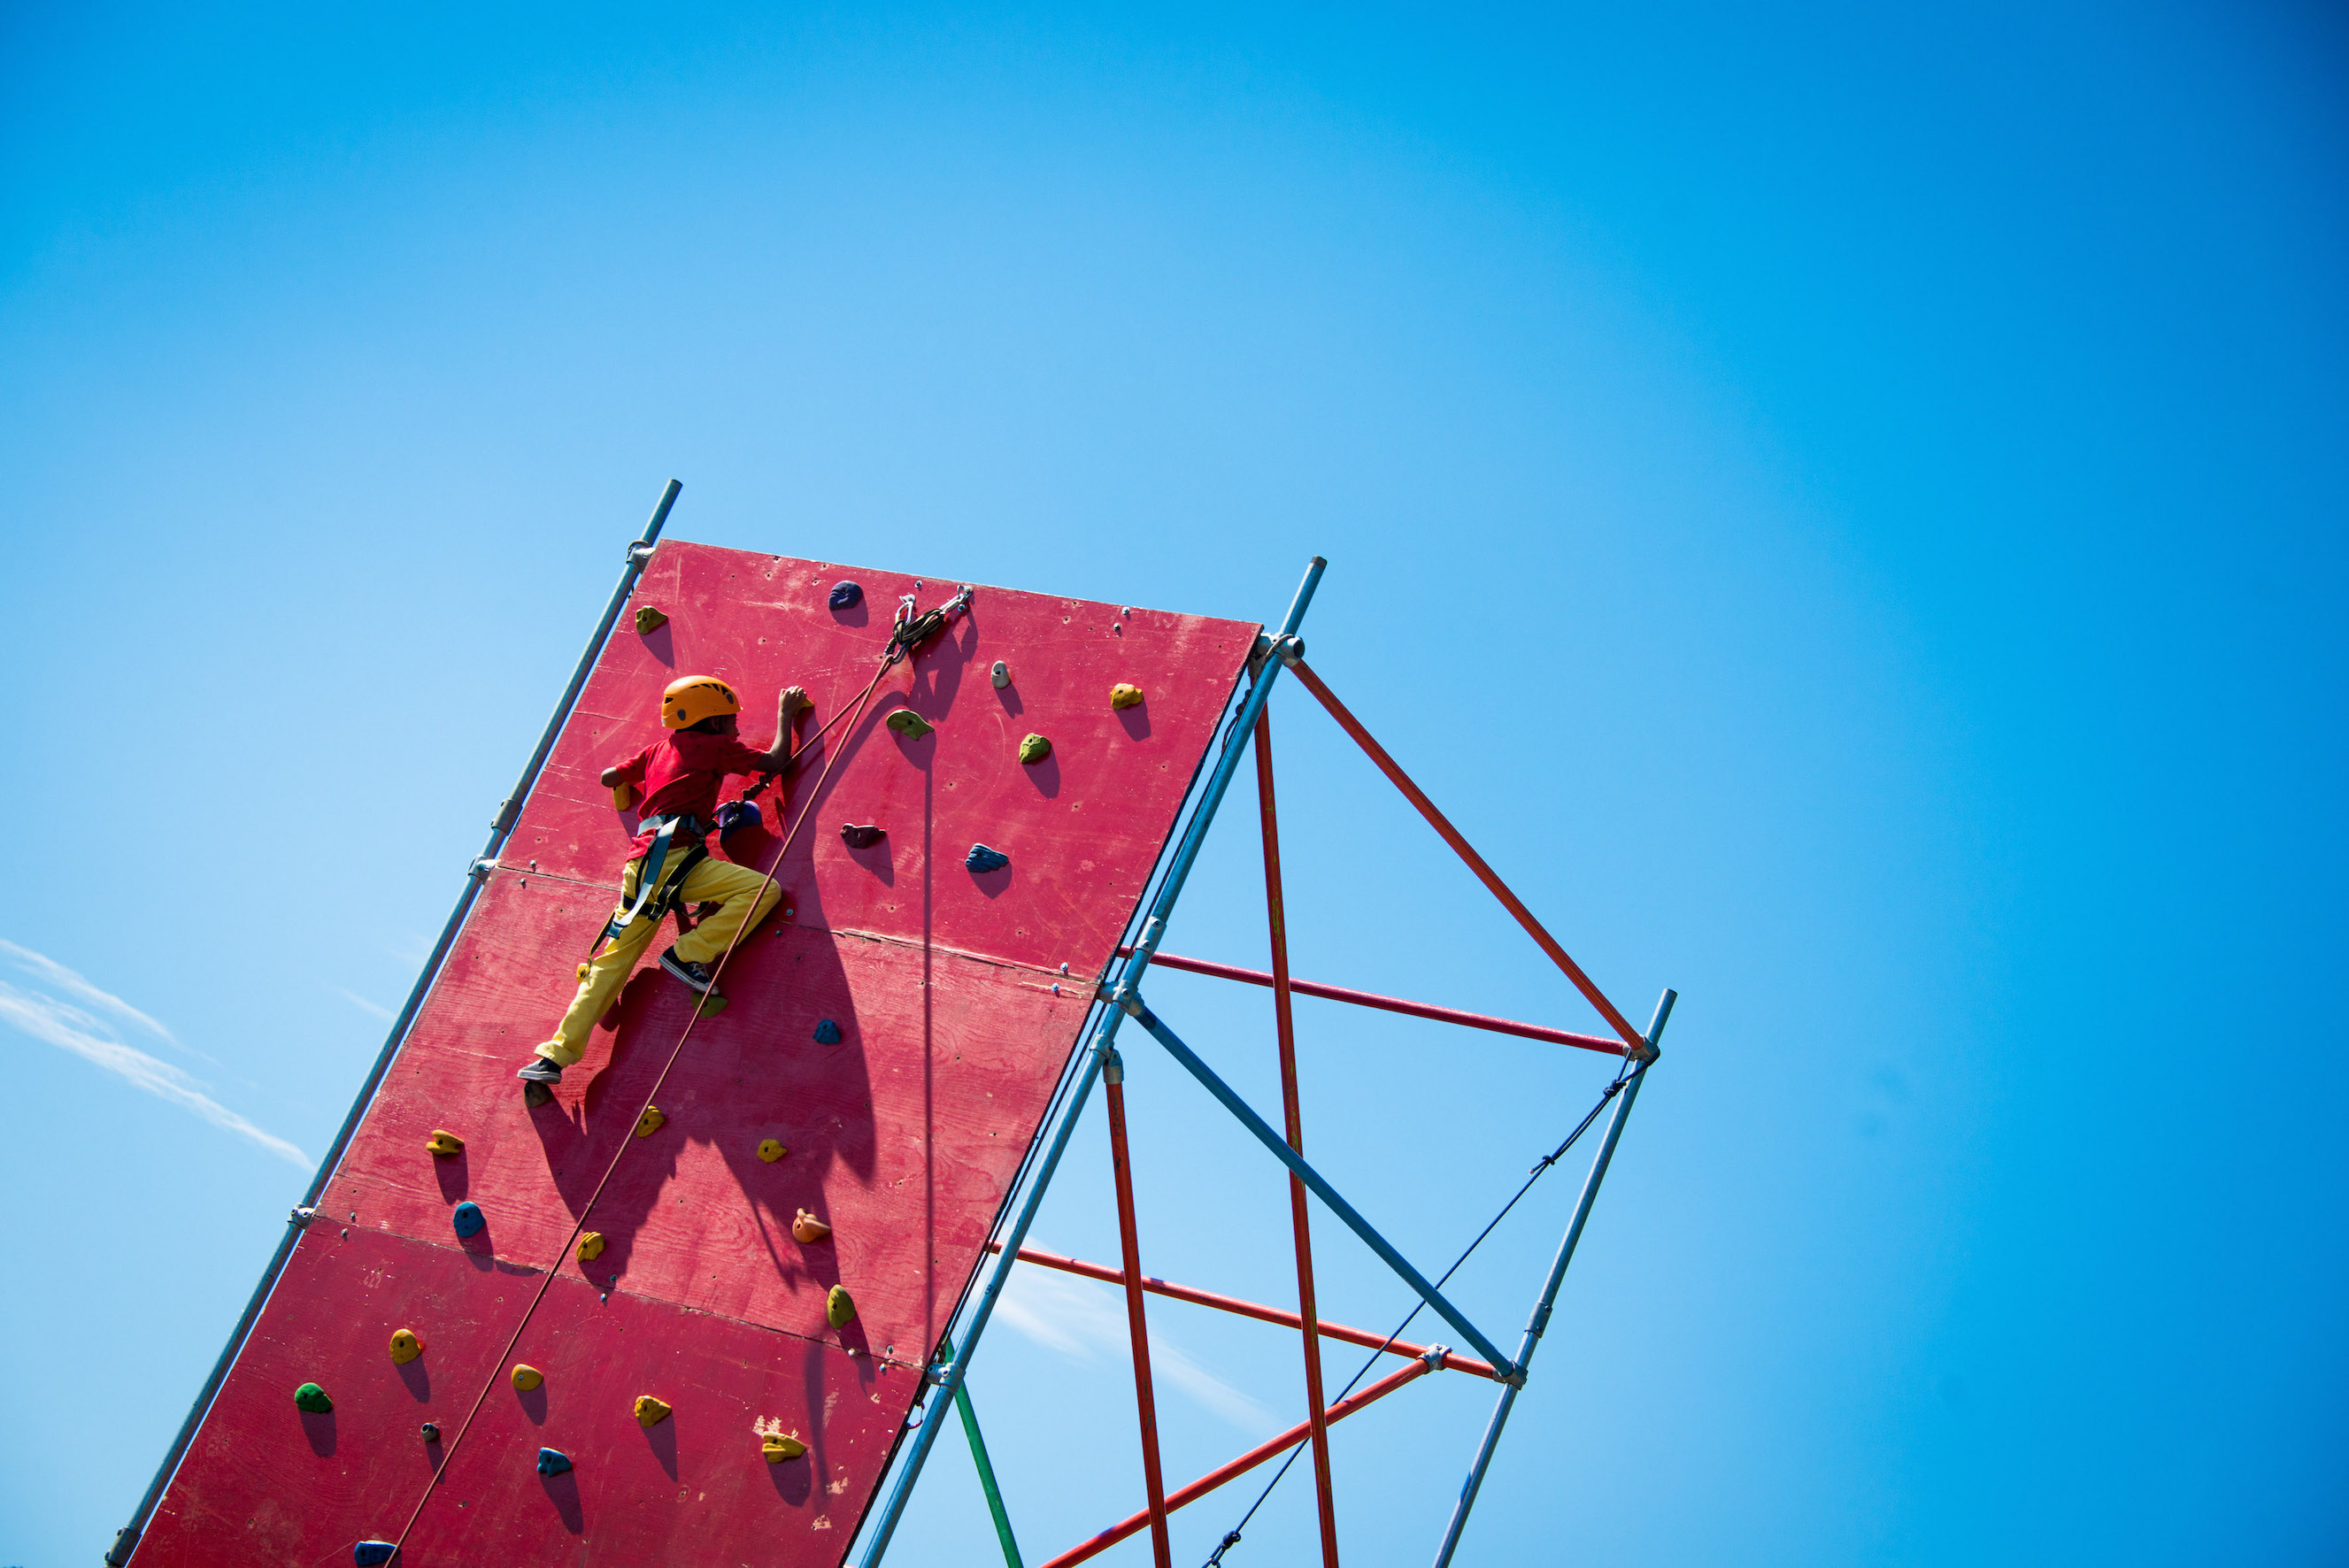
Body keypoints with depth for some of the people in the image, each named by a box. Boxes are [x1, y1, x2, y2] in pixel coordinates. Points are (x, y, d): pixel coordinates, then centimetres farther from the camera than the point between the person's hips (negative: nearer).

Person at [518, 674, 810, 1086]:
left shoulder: (660, 749, 24)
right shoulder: (715, 745, 4)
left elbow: (609, 777, 32)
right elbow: (775, 761, 6)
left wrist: (634, 790, 52)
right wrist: (785, 713, 21)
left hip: (642, 859, 8)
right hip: (673, 854, -8)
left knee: (610, 963, 9)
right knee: (764, 890, -15)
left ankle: (555, 1053, 6)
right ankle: (688, 954, -14)